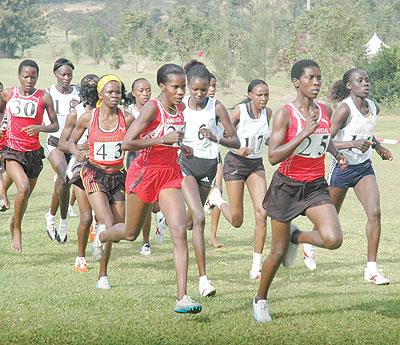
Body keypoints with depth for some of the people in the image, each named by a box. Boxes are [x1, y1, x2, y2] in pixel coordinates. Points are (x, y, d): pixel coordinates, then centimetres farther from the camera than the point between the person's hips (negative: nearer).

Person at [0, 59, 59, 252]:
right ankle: (16, 230, -9)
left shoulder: (44, 97, -2)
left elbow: (55, 126, 2)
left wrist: (39, 128, -17)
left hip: (34, 153, 2)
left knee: (26, 196, 14)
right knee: (23, 187, -26)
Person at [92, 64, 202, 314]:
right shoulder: (152, 108, -17)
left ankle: (182, 298, -16)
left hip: (171, 173, 5)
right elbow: (127, 144, -25)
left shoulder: (181, 108, 4)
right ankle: (102, 234, 52)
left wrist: (181, 146, 9)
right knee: (131, 233, 15)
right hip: (146, 171, -5)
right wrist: (164, 140, -29)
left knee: (180, 232, -13)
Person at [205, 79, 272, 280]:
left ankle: (256, 265, -8)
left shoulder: (267, 112, 1)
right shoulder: (240, 110, -15)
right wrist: (238, 148, -29)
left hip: (256, 164, 4)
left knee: (262, 212, -13)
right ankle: (217, 199, 35)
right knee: (236, 220, 1)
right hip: (235, 163, -4)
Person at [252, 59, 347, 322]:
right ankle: (260, 299, 30)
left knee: (333, 239, -20)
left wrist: (337, 153, 5)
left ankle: (296, 237, 13)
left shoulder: (325, 111, 3)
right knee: (278, 252, 5)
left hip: (316, 187, 4)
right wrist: (304, 133, -28)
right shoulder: (285, 114, -14)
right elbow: (273, 156, -22)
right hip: (286, 186, -4)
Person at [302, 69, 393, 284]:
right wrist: (352, 144, -36)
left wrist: (377, 147, 17)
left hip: (364, 167, 5)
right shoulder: (345, 109, -21)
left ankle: (371, 268, -10)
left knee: (374, 213, -13)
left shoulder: (373, 108, 2)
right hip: (343, 167, -5)